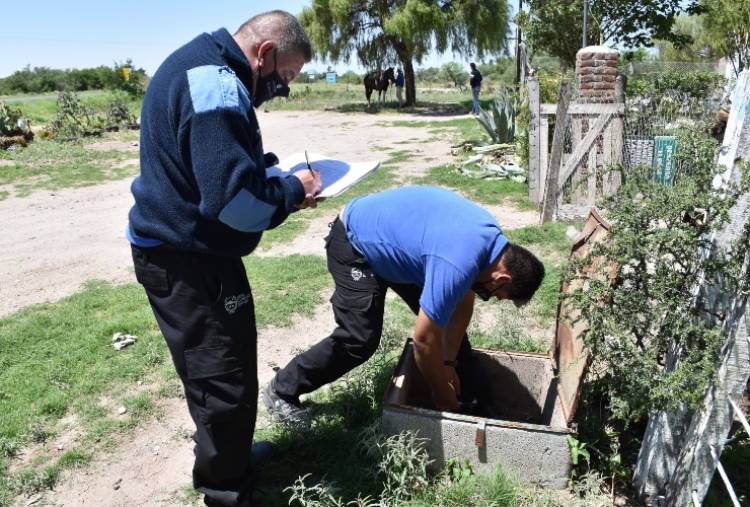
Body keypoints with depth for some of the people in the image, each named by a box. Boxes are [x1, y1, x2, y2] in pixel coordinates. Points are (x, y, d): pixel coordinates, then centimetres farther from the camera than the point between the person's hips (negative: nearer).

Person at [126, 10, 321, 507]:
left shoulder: (205, 70, 12)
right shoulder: (217, 87, -24)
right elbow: (234, 200, -30)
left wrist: (272, 168, 5)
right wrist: (292, 191, -12)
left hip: (180, 251, 11)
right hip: (187, 259, -11)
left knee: (220, 370, 25)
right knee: (225, 381, 2)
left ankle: (230, 455, 45)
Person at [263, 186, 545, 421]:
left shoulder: (492, 239, -7)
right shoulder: (458, 264, -35)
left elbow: (462, 303, 3)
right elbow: (424, 339, -25)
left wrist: (448, 364, 6)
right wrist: (441, 392, -8)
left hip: (389, 238, 9)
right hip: (354, 243, -8)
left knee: (441, 313, 8)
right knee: (360, 340, -12)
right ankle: (282, 391, 6)